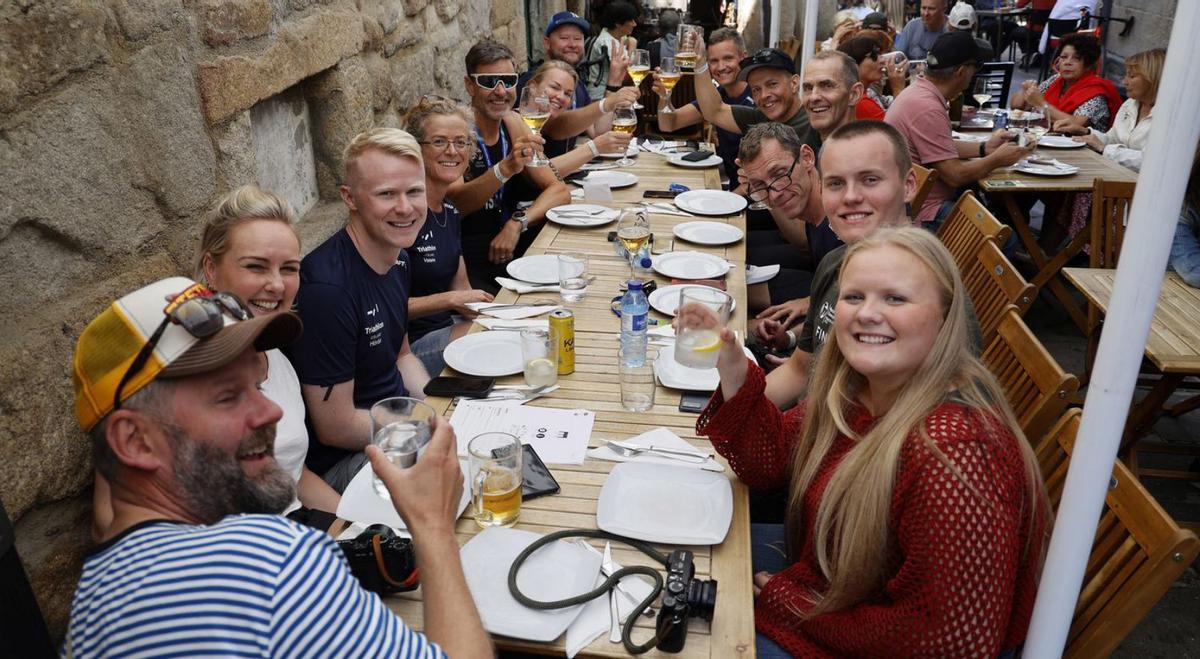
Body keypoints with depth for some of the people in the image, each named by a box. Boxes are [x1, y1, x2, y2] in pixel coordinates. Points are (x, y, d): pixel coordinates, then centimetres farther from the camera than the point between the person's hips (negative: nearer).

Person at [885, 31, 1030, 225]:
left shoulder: (919, 91, 9)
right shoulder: (927, 108, -23)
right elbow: (955, 175, -20)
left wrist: (985, 148, 11)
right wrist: (996, 159, -4)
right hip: (925, 212, -10)